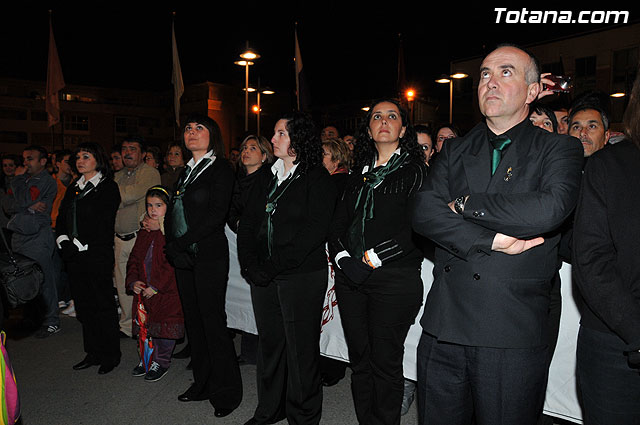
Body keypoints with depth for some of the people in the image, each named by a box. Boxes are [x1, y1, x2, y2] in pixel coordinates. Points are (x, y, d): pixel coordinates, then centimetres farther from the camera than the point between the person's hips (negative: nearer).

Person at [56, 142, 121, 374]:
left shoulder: (108, 187, -5)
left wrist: (80, 245, -14)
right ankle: (93, 352, 22)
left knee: (104, 305, 0)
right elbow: (61, 217, 13)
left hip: (98, 255, -7)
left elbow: (103, 225, -13)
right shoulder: (73, 187, 17)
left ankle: (111, 355, 12)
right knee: (84, 305, 11)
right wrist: (64, 240, -4)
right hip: (75, 257, 7)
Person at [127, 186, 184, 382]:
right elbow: (134, 258, 15)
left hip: (167, 292, -7)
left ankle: (161, 362, 18)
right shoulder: (145, 231, 11)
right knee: (144, 326, 12)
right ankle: (146, 359, 30)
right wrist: (134, 281, -1)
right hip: (143, 291, 7)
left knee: (165, 325, 0)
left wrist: (156, 286, -19)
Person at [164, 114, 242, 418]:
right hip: (183, 256, 7)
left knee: (213, 320, -3)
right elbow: (173, 212, 13)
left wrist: (181, 244, -16)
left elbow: (216, 214, -15)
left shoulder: (221, 168, -5)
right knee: (193, 319, 12)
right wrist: (173, 247, -2)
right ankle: (203, 383, 26)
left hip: (209, 255, -7)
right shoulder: (186, 171, 17)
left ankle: (227, 391, 11)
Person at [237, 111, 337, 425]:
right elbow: (247, 222, 10)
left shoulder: (318, 179, -6)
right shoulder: (266, 178, 13)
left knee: (300, 349, 4)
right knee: (269, 343, 15)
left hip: (301, 277, -5)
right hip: (264, 277, 6)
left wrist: (273, 267, -17)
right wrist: (250, 264, -5)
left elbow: (313, 232, -15)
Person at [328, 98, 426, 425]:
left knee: (385, 363, 2)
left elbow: (416, 227, -11)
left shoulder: (415, 171, 0)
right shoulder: (359, 173, 16)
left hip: (394, 279, -5)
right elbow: (338, 221, 13)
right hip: (350, 277, 5)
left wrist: (372, 259, -14)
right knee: (359, 359, 11)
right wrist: (342, 257, -4)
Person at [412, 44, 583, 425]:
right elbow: (425, 214, -4)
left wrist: (465, 203, -9)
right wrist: (491, 241, -17)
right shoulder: (454, 152, 11)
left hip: (513, 336, -3)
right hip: (443, 328, 3)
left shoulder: (560, 149, 2)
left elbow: (550, 210, -19)